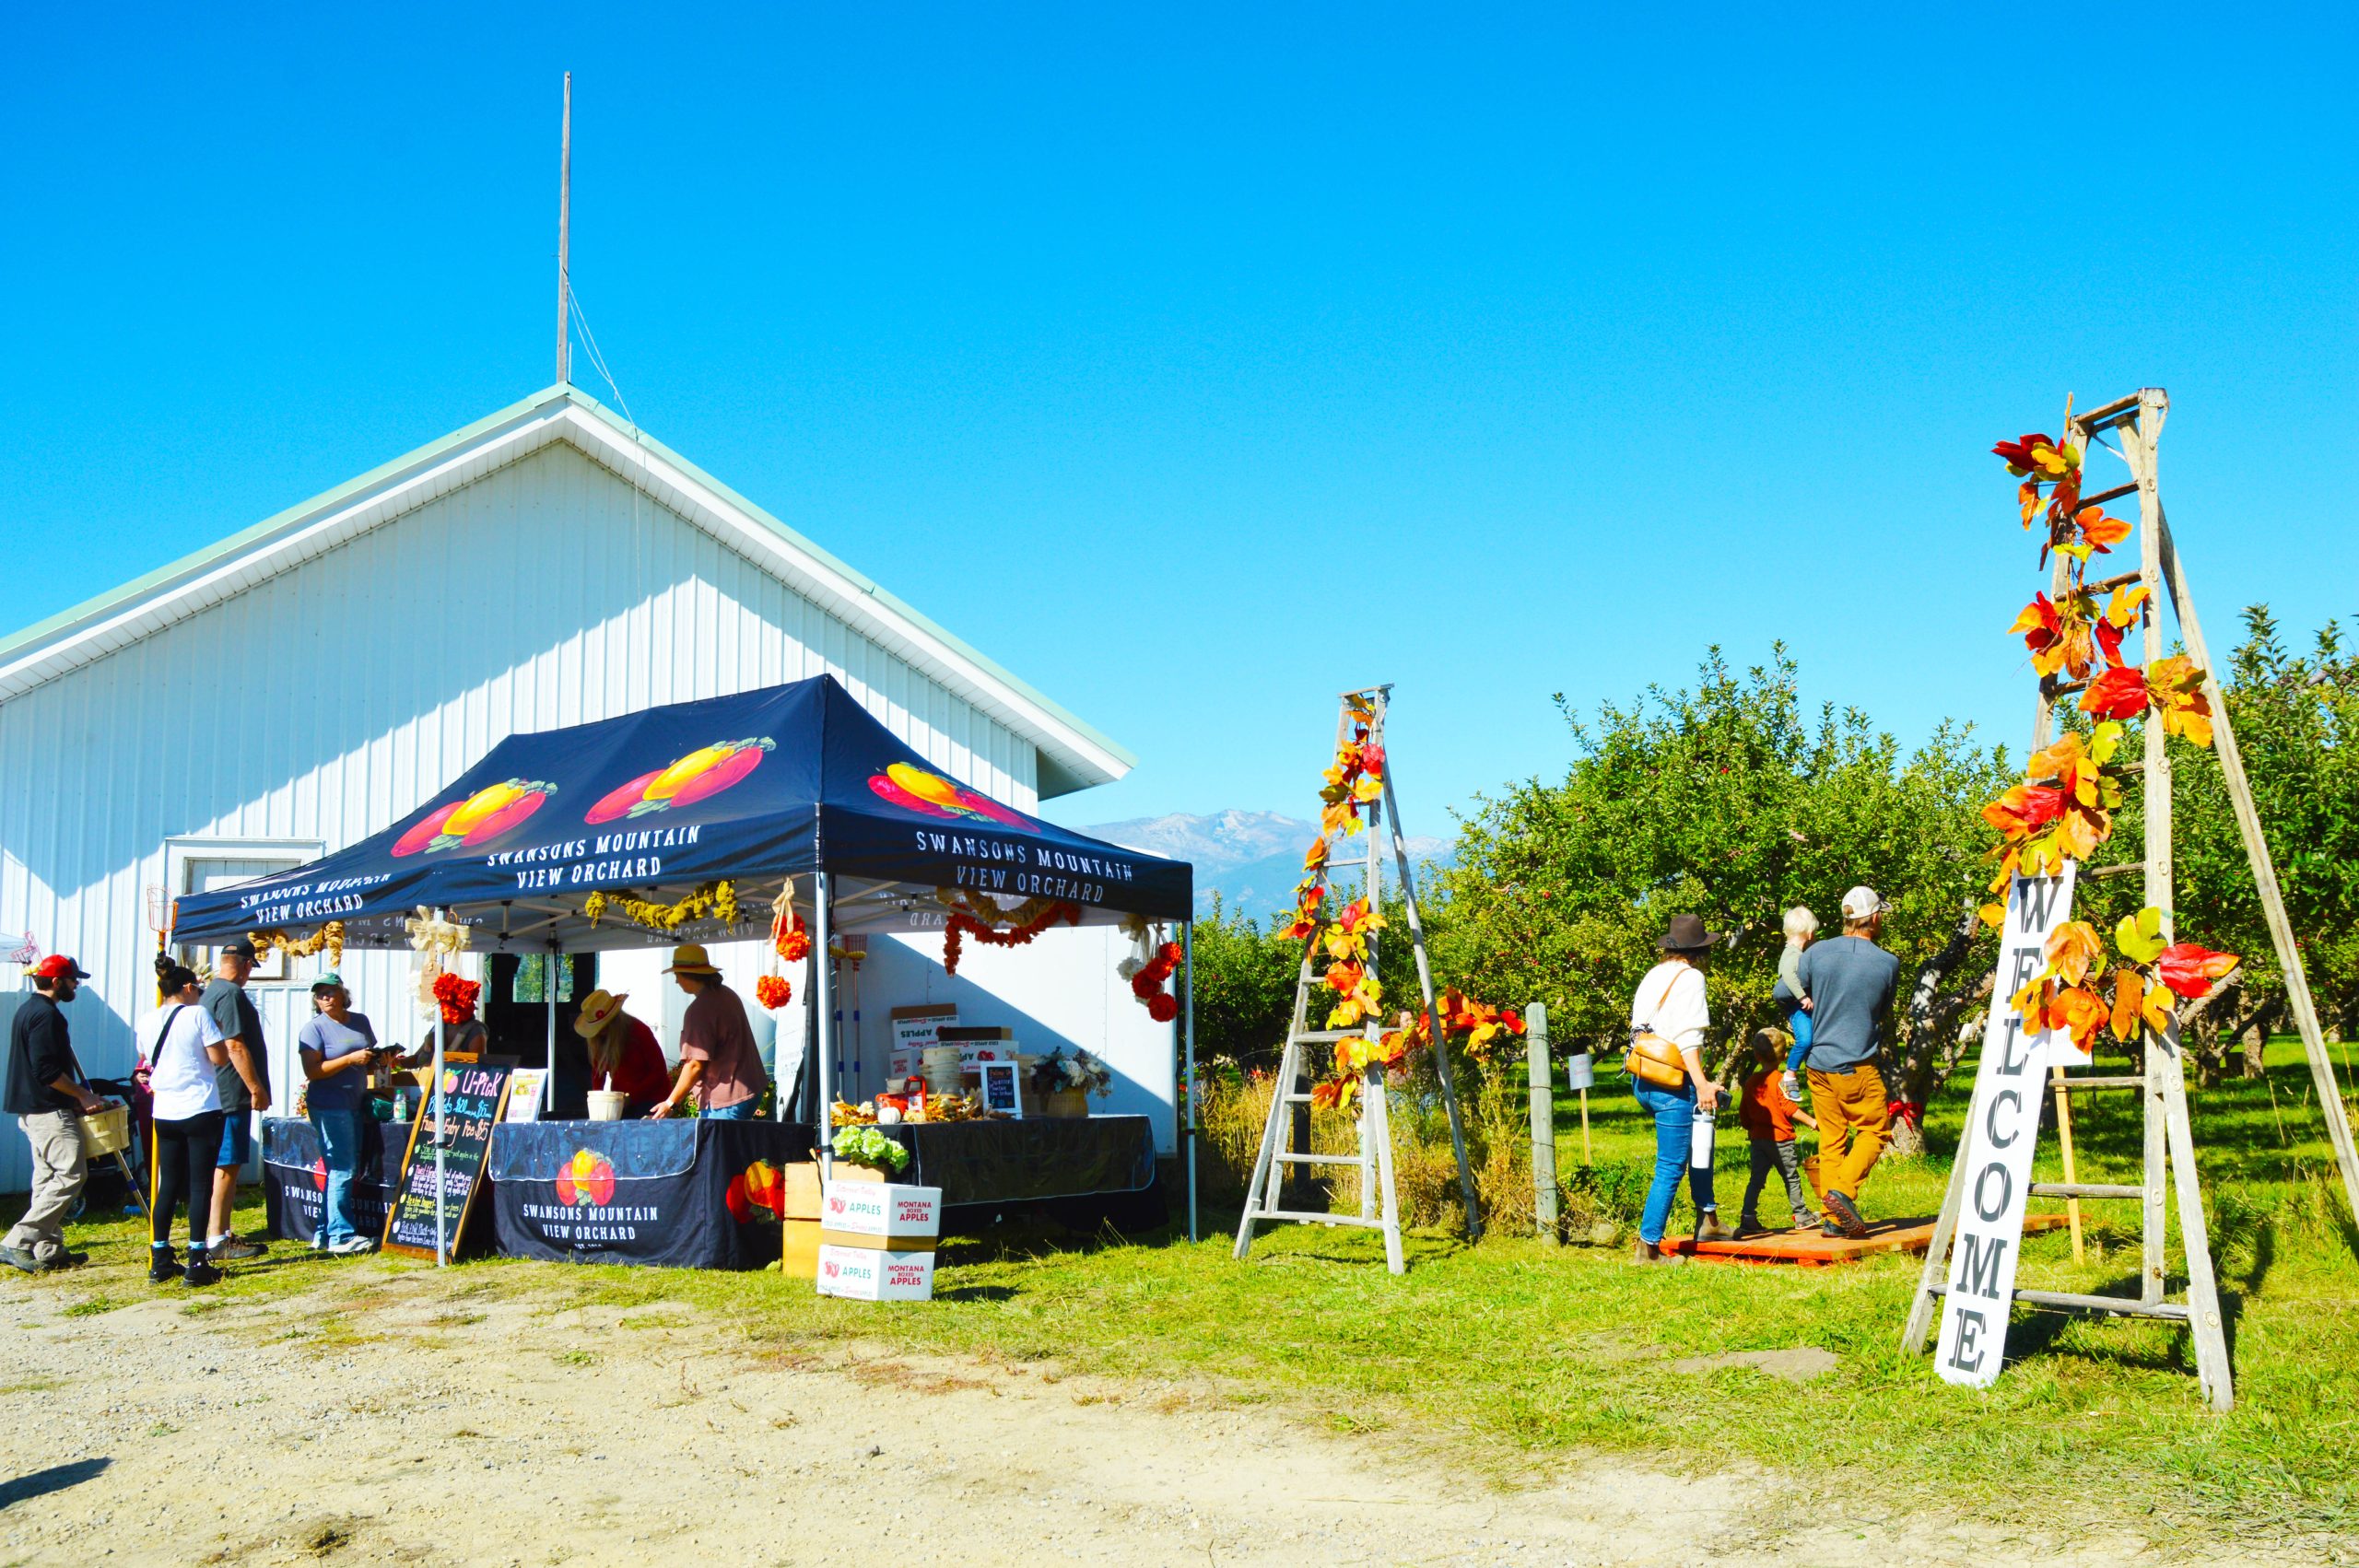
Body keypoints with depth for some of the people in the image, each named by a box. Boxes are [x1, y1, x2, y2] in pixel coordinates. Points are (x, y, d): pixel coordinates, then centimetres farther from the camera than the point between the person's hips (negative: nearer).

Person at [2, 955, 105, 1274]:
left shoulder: (28, 1010, 17)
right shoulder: (46, 1014, -16)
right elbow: (47, 1071, -23)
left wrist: (76, 1093, 18)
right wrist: (82, 1094, -13)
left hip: (31, 1109, 11)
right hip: (50, 1112, -11)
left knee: (47, 1179, 12)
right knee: (71, 1175, -11)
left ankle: (49, 1250, 14)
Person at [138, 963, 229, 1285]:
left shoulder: (147, 1022, 7)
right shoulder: (198, 1015, -9)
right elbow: (220, 1058, -11)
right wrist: (217, 1031, 4)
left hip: (164, 1113, 6)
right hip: (201, 1111, -5)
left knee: (168, 1185, 12)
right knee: (200, 1185, -2)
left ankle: (160, 1261, 14)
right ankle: (197, 1263, -4)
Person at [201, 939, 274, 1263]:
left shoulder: (210, 992, 17)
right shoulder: (231, 994, -15)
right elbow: (235, 1046, -21)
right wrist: (257, 1088, -17)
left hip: (218, 1093, 10)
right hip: (232, 1093, -10)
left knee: (227, 1166, 14)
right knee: (227, 1166, -7)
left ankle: (224, 1235, 19)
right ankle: (218, 1241, -6)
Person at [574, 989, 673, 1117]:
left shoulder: (640, 1032, -14)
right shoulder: (599, 1039, 1)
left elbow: (659, 1071, -14)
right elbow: (597, 1071, 8)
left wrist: (631, 1096, -20)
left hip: (649, 1101, -5)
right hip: (620, 1101, 5)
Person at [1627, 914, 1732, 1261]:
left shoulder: (1653, 975, 13)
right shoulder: (1690, 977, -9)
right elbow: (1687, 1037, -19)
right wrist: (1702, 1083, -22)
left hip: (1643, 1081, 9)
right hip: (1672, 1085, -9)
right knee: (1670, 1167, -2)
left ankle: (1707, 1220, 32)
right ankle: (1648, 1246, 0)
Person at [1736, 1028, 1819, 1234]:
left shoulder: (1751, 1082, 7)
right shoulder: (1779, 1080, -11)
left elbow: (1743, 1113, 12)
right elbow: (1789, 1107, -16)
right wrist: (1811, 1122, -10)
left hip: (1757, 1138, 5)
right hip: (1779, 1138, -5)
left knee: (1756, 1178, 6)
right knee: (1791, 1177, 6)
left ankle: (1748, 1217, -2)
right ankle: (1802, 1216, 16)